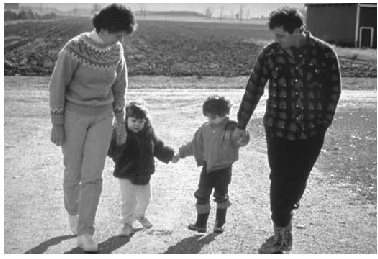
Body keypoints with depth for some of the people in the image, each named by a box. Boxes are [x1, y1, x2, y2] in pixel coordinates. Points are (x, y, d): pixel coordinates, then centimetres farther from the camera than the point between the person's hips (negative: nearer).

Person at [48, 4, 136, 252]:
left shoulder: (116, 50, -3)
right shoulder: (74, 48, -19)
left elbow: (119, 85, 8)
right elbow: (57, 86, -14)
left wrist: (121, 122, 8)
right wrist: (57, 125, -14)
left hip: (102, 117, 3)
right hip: (73, 114, -3)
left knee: (93, 174, -7)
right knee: (73, 173, 7)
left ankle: (85, 234, -1)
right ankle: (72, 209, 40)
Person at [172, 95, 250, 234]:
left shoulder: (231, 128, -14)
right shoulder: (205, 128, 2)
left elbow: (242, 138, -29)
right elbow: (194, 144, 13)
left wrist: (242, 139, -53)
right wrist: (180, 154, 15)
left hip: (224, 168, -4)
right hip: (208, 166, 5)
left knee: (221, 196, 8)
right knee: (202, 195, 5)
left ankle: (220, 224, 26)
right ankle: (201, 224, 15)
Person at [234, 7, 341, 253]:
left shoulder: (324, 53, -10)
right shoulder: (270, 53, -9)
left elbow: (333, 91, 2)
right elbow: (253, 90, -2)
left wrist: (324, 122, 3)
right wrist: (241, 125, 2)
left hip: (311, 131, 1)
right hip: (279, 129, 0)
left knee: (298, 179, 13)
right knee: (279, 180, 1)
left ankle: (287, 211, 42)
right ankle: (281, 229, 17)